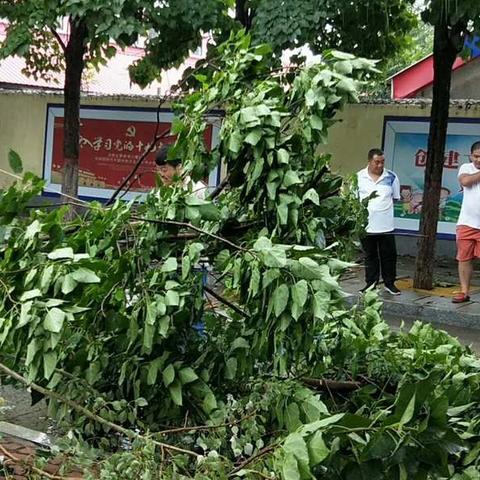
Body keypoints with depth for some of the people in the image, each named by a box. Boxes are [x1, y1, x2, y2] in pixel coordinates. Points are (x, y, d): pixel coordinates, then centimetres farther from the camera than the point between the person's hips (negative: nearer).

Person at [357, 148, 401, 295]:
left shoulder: (391, 177, 3)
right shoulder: (359, 177, 2)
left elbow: (396, 198, 11)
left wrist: (384, 206, 0)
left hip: (386, 226, 0)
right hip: (366, 225, 0)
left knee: (389, 255, 5)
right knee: (370, 256, 10)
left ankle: (389, 283, 17)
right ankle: (371, 282, 20)